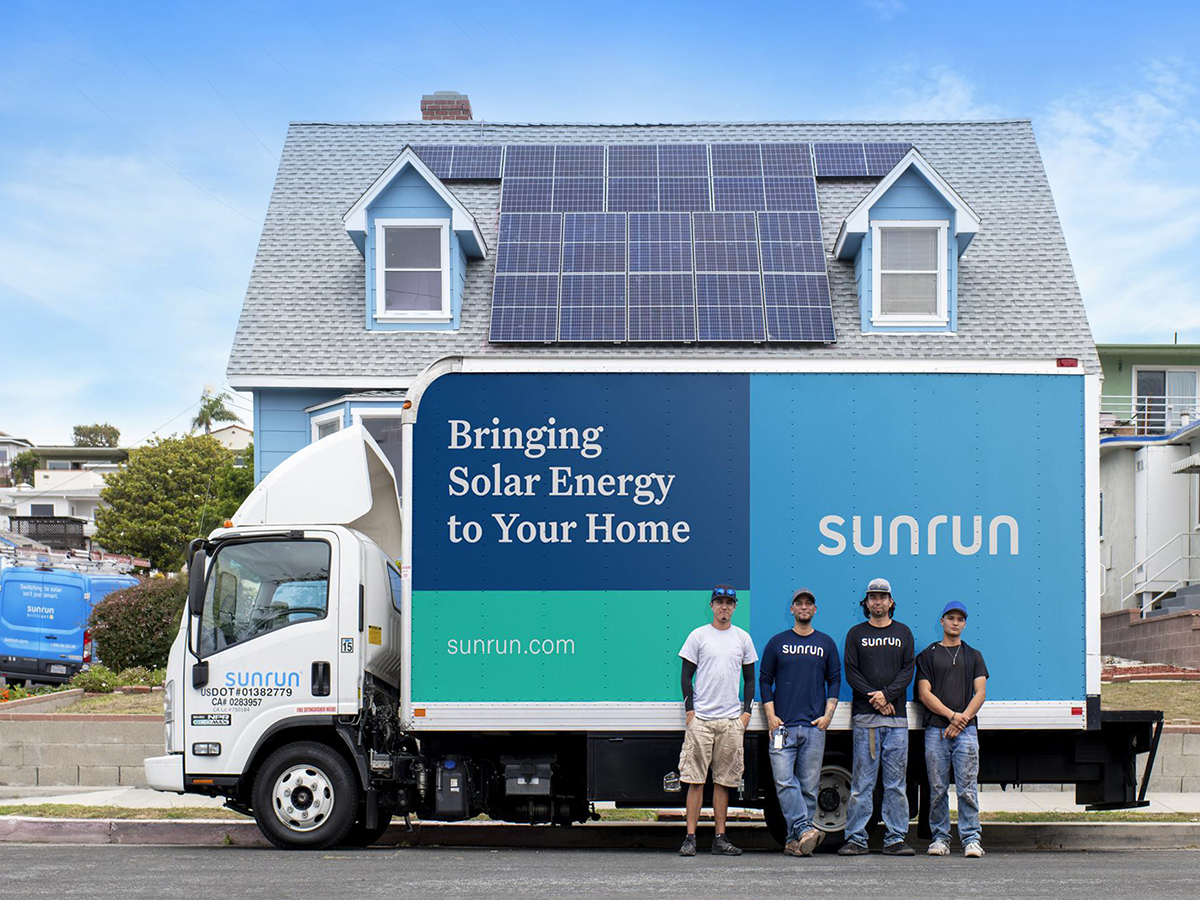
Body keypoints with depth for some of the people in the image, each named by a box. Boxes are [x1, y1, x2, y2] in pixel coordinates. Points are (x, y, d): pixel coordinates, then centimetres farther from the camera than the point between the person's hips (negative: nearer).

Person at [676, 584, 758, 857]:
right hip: (701, 718, -3)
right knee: (695, 779, -6)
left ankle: (720, 839, 8)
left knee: (723, 781, 4)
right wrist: (690, 711, -4)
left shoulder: (743, 638, 12)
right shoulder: (698, 636, 4)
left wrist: (746, 712, 6)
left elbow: (750, 678, 16)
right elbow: (687, 676, 4)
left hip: (732, 720, 3)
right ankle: (690, 837, -4)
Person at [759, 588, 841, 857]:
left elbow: (834, 681, 14)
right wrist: (771, 716, -1)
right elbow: (765, 681, 10)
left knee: (809, 785, -1)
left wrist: (828, 714, 1)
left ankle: (795, 839, 2)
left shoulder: (826, 643, 13)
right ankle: (806, 830, -20)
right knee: (784, 781, -15)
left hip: (814, 726, 1)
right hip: (783, 724, -1)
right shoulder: (778, 643, 10)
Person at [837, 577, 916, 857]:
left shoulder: (903, 633, 14)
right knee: (862, 782, -3)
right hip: (865, 717, -1)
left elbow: (908, 671, 5)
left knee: (896, 782, 1)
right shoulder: (856, 634, 10)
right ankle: (856, 838, 0)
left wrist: (887, 694, -11)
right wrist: (874, 698, -11)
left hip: (896, 717, 1)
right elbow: (851, 673, 2)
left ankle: (895, 838, 4)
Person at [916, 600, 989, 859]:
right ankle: (940, 838, 6)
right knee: (938, 789, 0)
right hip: (936, 730, 0)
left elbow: (980, 693, 8)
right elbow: (924, 694, 3)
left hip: (965, 730, 0)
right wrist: (952, 715, -9)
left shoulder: (973, 656, 18)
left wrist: (963, 718, -7)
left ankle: (971, 839, -6)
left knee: (968, 788, -7)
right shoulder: (928, 655, 13)